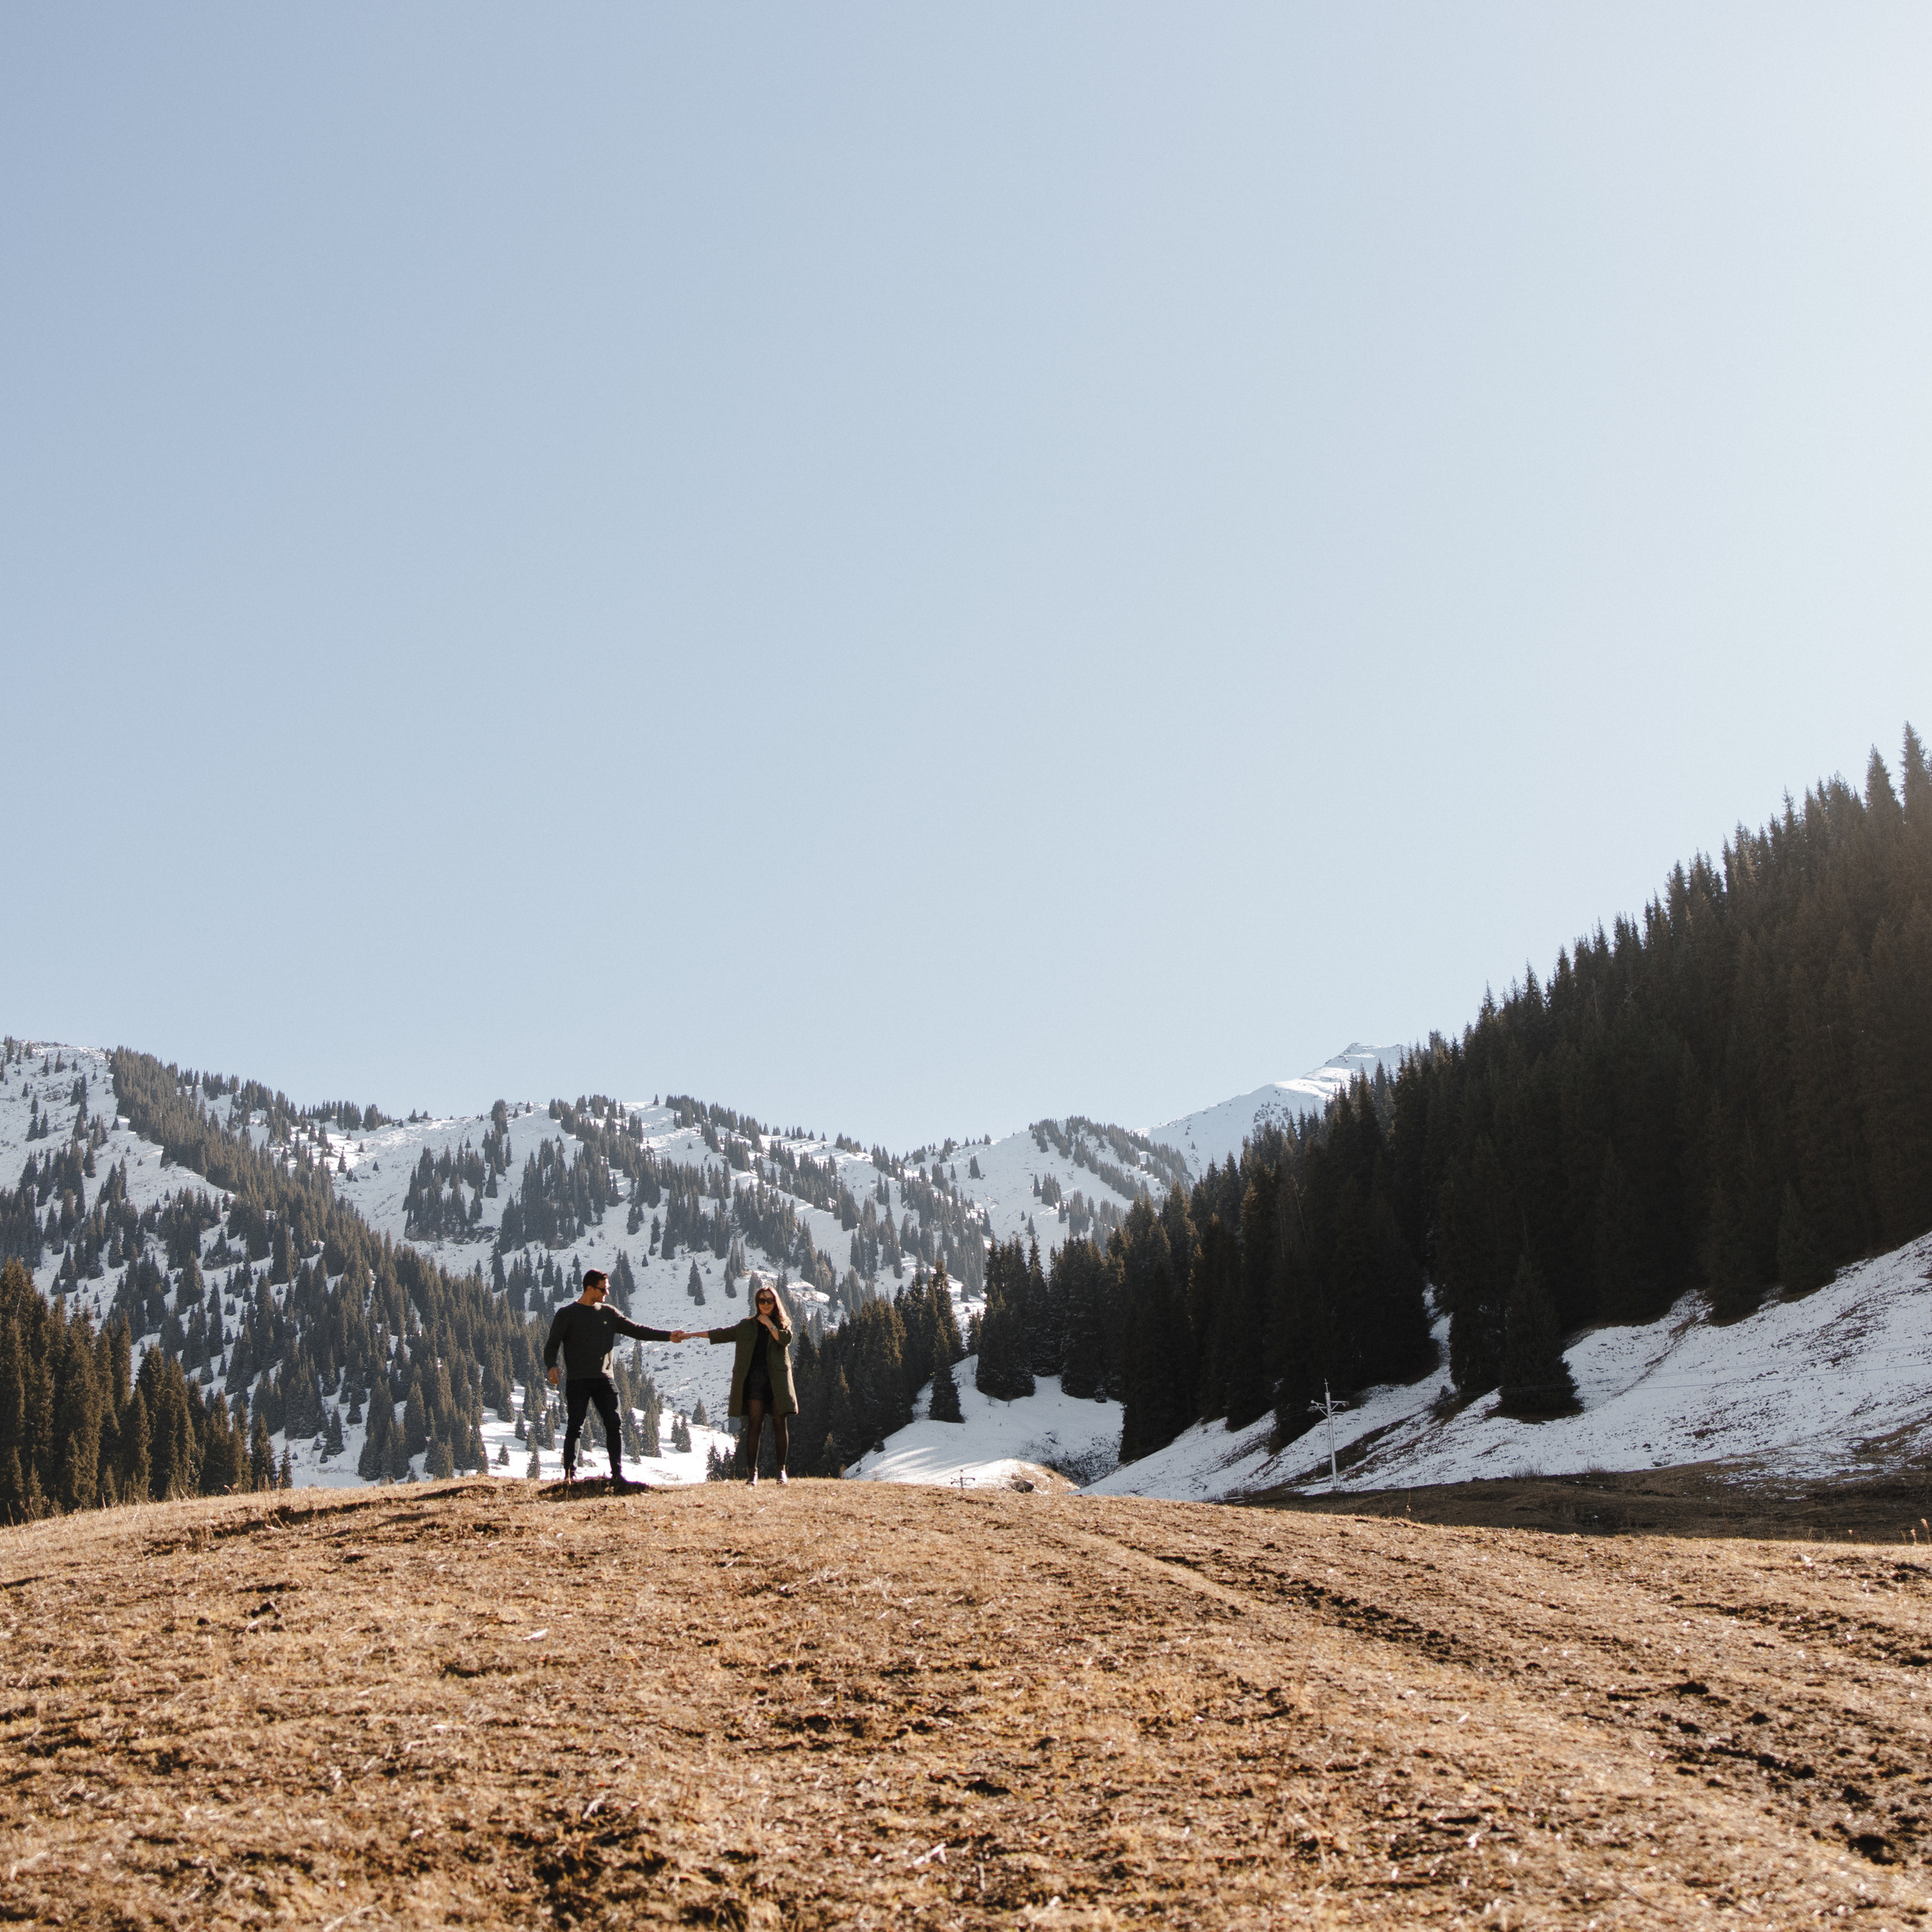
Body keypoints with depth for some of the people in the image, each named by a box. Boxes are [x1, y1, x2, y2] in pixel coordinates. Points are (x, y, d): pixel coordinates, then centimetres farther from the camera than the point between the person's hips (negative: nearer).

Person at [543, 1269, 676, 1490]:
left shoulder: (609, 1314, 14)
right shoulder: (567, 1314, 3)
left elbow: (636, 1330, 14)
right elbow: (552, 1345, 0)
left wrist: (668, 1336, 5)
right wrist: (551, 1366, -21)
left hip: (604, 1380, 3)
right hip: (577, 1381, -3)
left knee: (615, 1427, -4)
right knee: (574, 1428, -4)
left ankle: (617, 1475, -1)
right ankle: (569, 1475, 2)